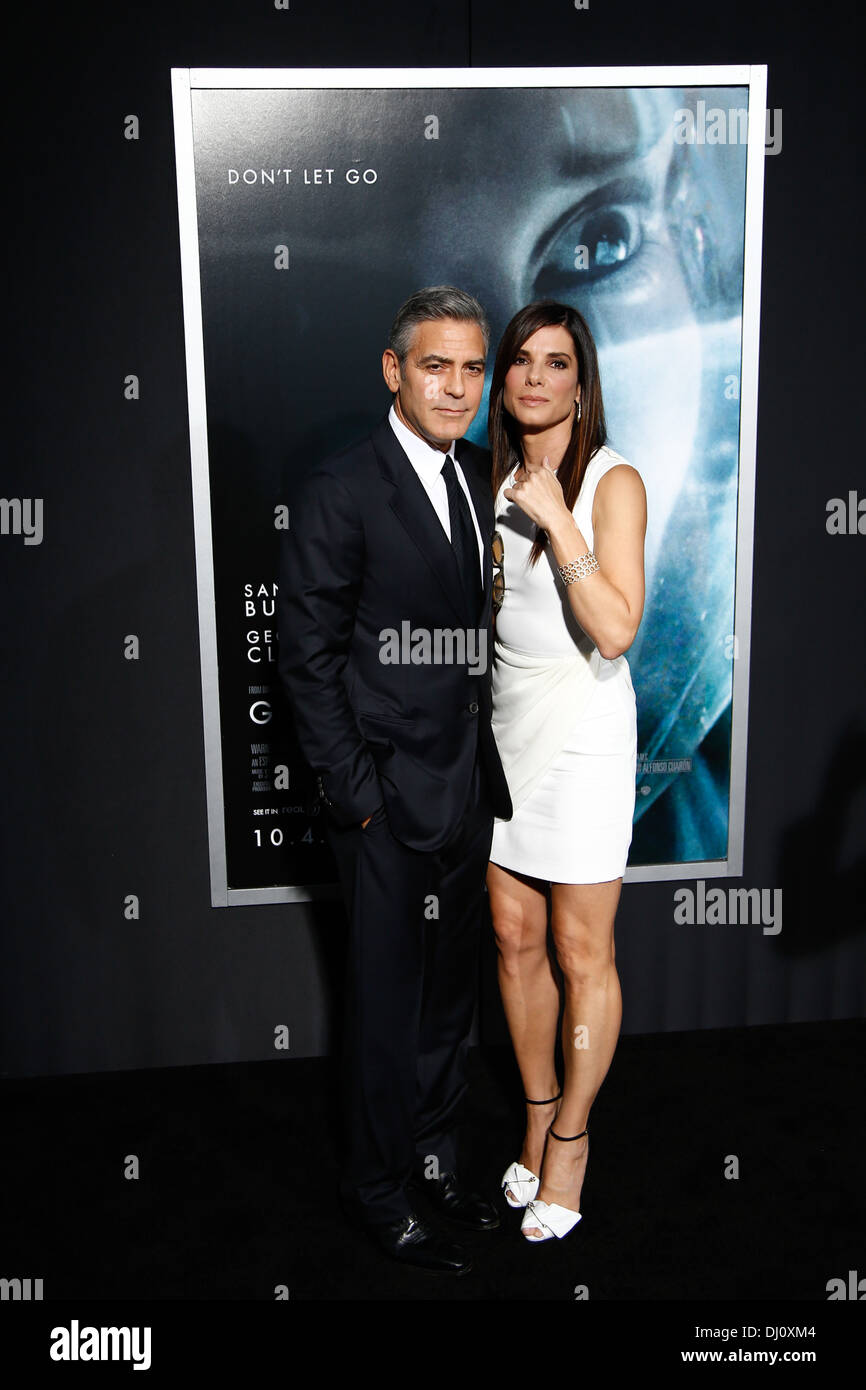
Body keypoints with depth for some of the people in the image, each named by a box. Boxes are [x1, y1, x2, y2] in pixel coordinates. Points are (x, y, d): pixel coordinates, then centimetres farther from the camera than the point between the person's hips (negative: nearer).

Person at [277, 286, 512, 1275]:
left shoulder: (484, 478, 7)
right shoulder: (340, 492, -13)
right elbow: (306, 656, -12)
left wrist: (487, 753, 5)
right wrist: (355, 789, -13)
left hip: (469, 785, 7)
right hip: (389, 795, -7)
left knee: (451, 988, 19)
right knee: (388, 1002, 9)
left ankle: (431, 1156, 40)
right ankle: (381, 1191, 31)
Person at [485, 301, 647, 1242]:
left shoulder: (613, 482, -10)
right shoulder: (501, 475, 9)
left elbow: (615, 629, -21)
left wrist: (558, 520, -22)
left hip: (581, 730, -6)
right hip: (506, 722, 6)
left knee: (582, 955, 5)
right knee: (515, 941, 13)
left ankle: (570, 1136, 24)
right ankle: (537, 1116, 32)